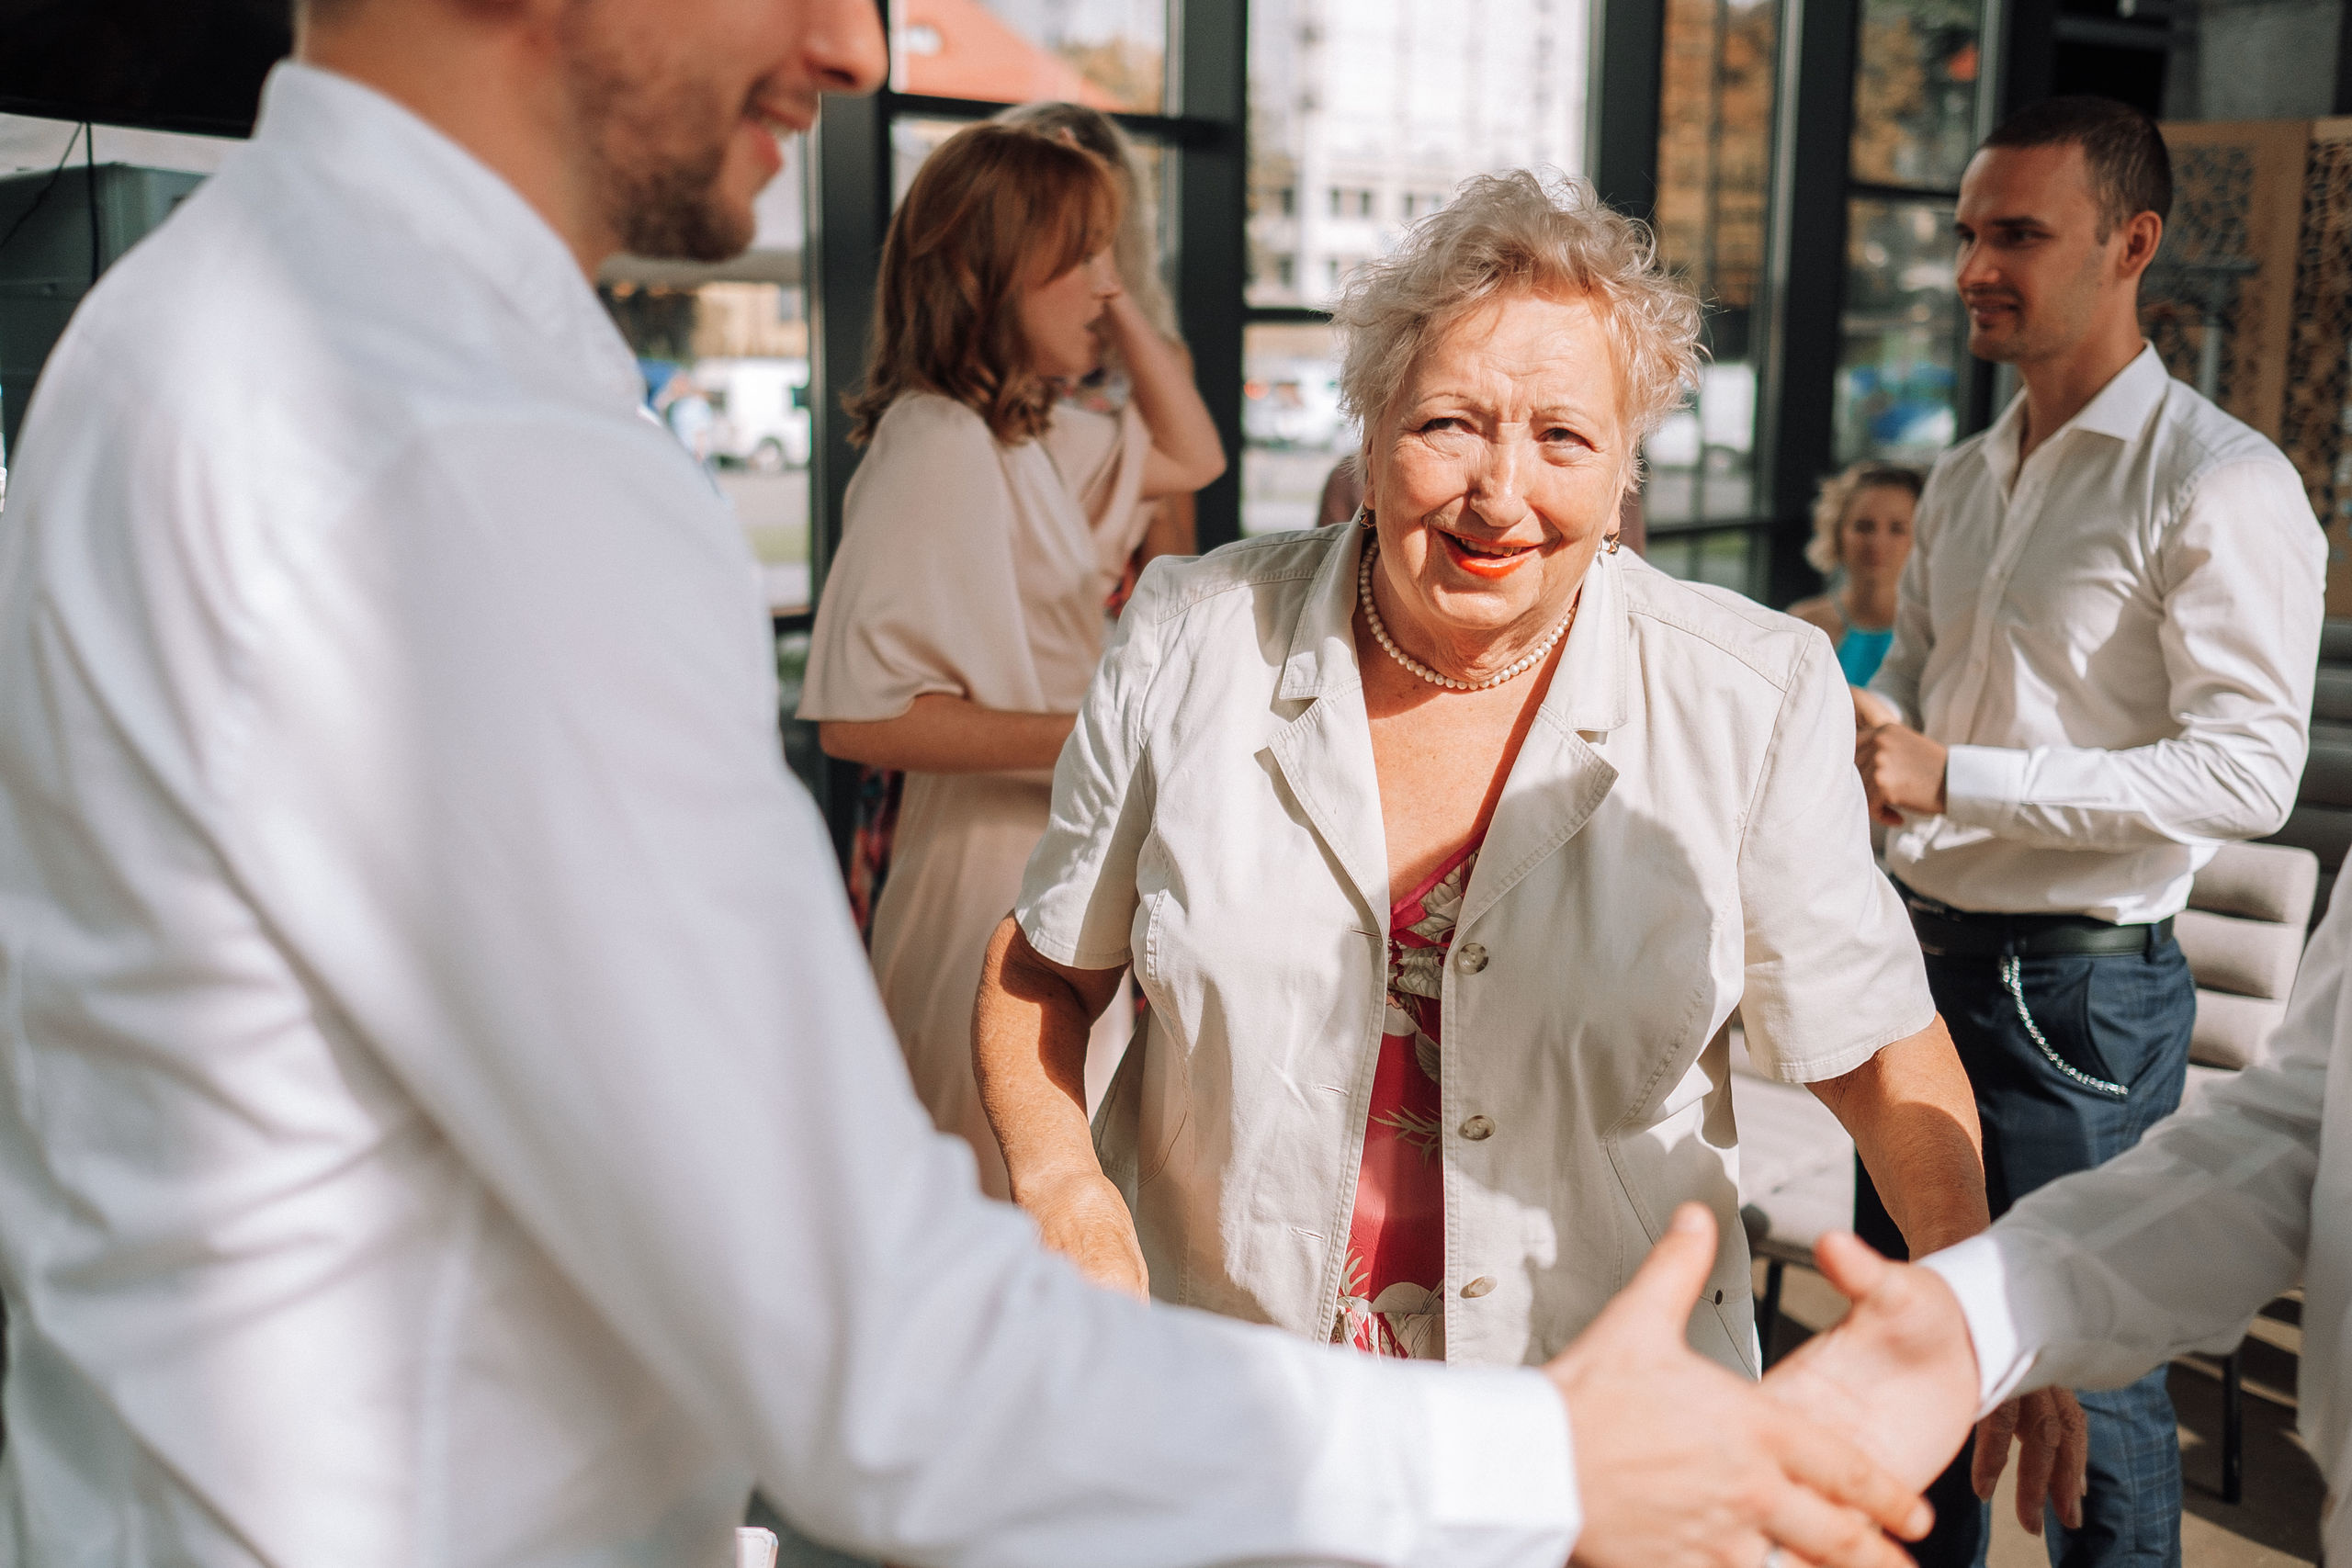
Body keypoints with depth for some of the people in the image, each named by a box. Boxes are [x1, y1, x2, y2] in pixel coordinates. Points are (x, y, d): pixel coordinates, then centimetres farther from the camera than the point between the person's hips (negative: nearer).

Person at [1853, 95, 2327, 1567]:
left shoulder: (2220, 484, -14)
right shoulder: (1964, 479, 11)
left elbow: (2251, 771, -20)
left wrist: (1954, 779, -24)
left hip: (2079, 985, -8)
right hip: (1926, 948, 8)